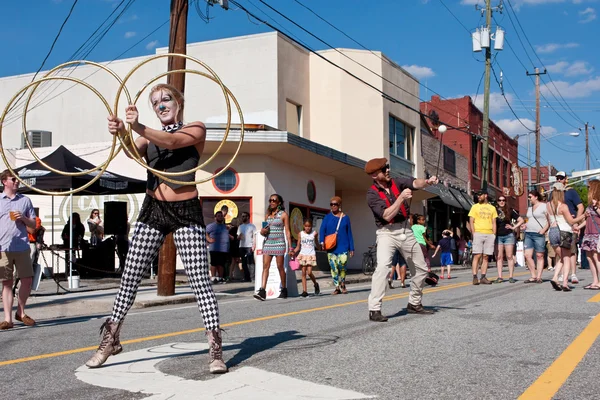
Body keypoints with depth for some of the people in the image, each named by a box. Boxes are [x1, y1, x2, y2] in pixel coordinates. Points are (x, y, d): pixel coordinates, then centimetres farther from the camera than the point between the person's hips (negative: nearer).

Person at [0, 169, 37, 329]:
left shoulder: (25, 200, 11)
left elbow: (33, 224, 13)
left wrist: (23, 218, -7)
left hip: (22, 247, 2)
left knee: (27, 280, 1)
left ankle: (20, 312, 20)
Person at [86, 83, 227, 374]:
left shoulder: (196, 129, 1)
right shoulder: (149, 134, 13)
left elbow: (172, 141, -20)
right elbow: (133, 150, -10)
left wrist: (139, 128, -37)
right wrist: (121, 134, -33)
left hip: (186, 211, -4)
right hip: (153, 209, 4)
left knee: (199, 280, -8)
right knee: (130, 276, 6)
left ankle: (215, 347, -3)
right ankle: (111, 338, 20)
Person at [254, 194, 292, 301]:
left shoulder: (283, 214, 1)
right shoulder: (267, 215, 15)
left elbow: (287, 231, 0)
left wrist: (290, 246, -5)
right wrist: (262, 231, -2)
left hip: (279, 243, -4)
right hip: (267, 243, 4)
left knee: (280, 267, 1)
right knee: (265, 266, -6)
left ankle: (284, 290, 14)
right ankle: (262, 290, -13)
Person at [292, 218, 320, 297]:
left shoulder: (314, 233, 1)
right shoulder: (301, 234, 4)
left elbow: (317, 246, 8)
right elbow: (298, 247, 3)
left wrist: (316, 237, -1)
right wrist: (293, 252, -10)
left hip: (311, 255, -2)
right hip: (303, 255, 2)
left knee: (309, 272, -11)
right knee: (303, 273, 0)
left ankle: (316, 285, 16)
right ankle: (304, 291, 2)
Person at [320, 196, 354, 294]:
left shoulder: (345, 218, 7)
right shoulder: (327, 218, 7)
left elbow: (349, 234, 8)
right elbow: (322, 230, -4)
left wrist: (351, 248, 4)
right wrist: (322, 241, -23)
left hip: (343, 246, -1)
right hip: (331, 247, 1)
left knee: (342, 265, -12)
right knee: (333, 267, 1)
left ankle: (343, 285, 10)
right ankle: (337, 288, 11)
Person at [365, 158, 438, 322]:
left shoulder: (396, 182, 2)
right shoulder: (372, 194, -10)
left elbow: (415, 183, -14)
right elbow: (387, 216, -20)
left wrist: (427, 182, -34)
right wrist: (401, 198, -24)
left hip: (406, 231, 6)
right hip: (387, 233, -6)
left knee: (421, 269, 13)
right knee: (383, 266, -28)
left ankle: (414, 304, 33)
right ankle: (374, 310, -26)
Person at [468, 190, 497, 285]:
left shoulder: (492, 208, 16)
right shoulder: (475, 207, 9)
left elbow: (494, 223, 15)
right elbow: (471, 221, 4)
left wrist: (494, 235, 4)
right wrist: (474, 233, -7)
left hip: (489, 234, 3)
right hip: (478, 234, -3)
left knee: (485, 257, 2)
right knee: (477, 256, -9)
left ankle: (483, 277, 4)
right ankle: (475, 277, -10)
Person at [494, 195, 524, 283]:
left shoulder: (510, 211, 4)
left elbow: (521, 220, 6)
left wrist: (514, 227, -2)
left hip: (508, 235, -1)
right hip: (498, 236, 1)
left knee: (509, 256, -1)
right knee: (499, 257, -1)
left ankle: (511, 276, 1)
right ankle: (499, 277, 0)